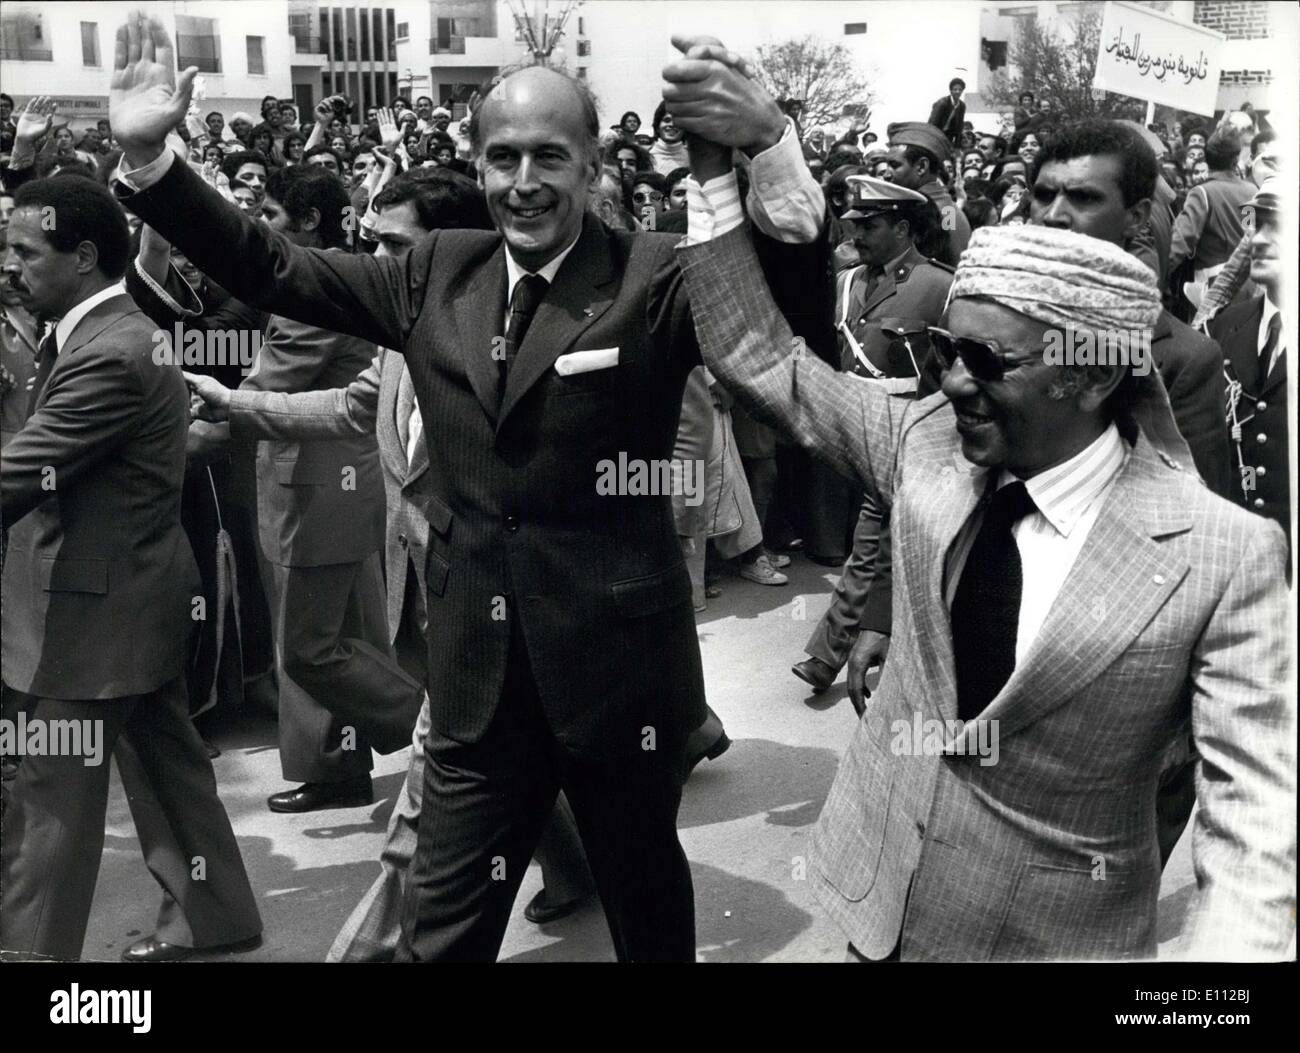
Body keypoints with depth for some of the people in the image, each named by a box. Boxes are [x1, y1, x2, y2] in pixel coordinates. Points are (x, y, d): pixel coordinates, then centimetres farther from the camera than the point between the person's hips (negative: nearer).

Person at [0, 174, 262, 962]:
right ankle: (213, 910, 32)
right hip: (131, 588, 10)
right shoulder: (113, 332, 10)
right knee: (165, 758, 19)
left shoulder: (109, 354, -23)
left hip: (97, 601, -10)